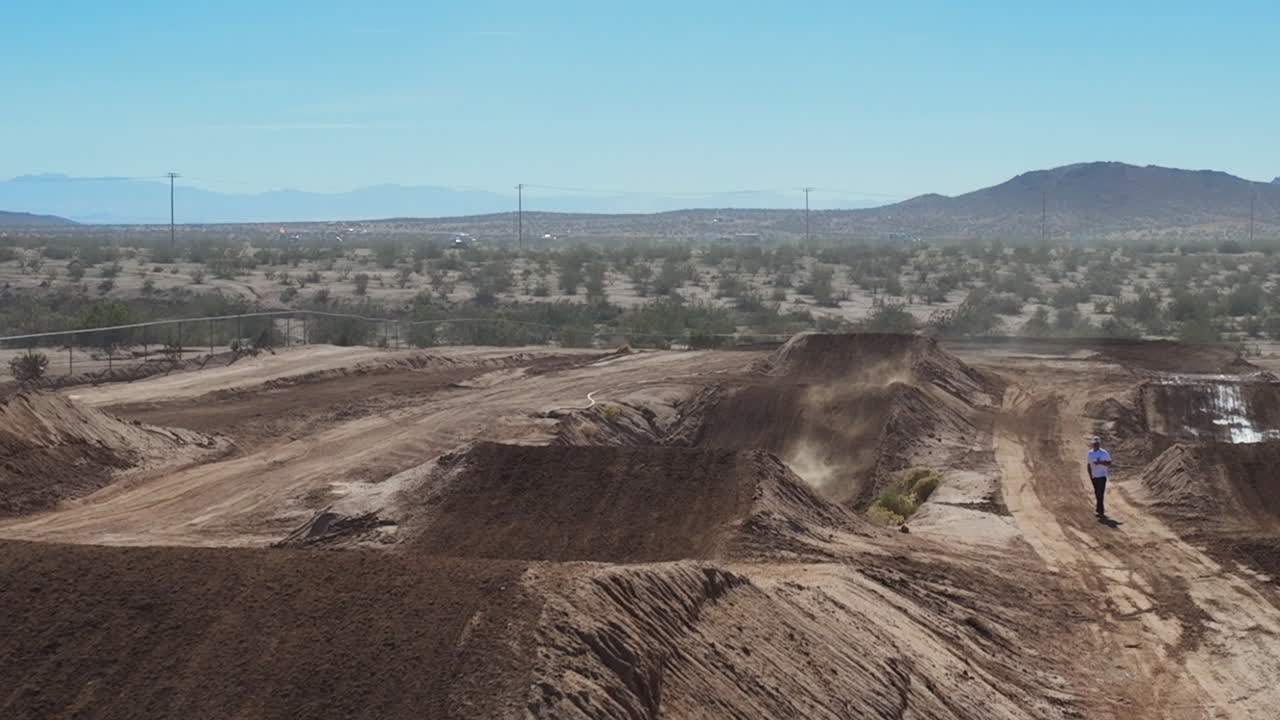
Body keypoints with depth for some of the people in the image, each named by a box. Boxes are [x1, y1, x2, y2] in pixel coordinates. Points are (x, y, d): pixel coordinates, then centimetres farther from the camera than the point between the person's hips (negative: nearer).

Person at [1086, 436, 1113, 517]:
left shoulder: (1104, 453, -6)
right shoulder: (1090, 453, 9)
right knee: (1097, 494, 11)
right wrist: (1090, 476, 2)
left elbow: (1109, 464, -5)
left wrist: (1100, 462, -21)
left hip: (1101, 476, -5)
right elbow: (1088, 465, 12)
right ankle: (1101, 510, 22)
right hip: (1093, 476, 5)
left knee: (1100, 494, -11)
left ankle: (1100, 511, -10)